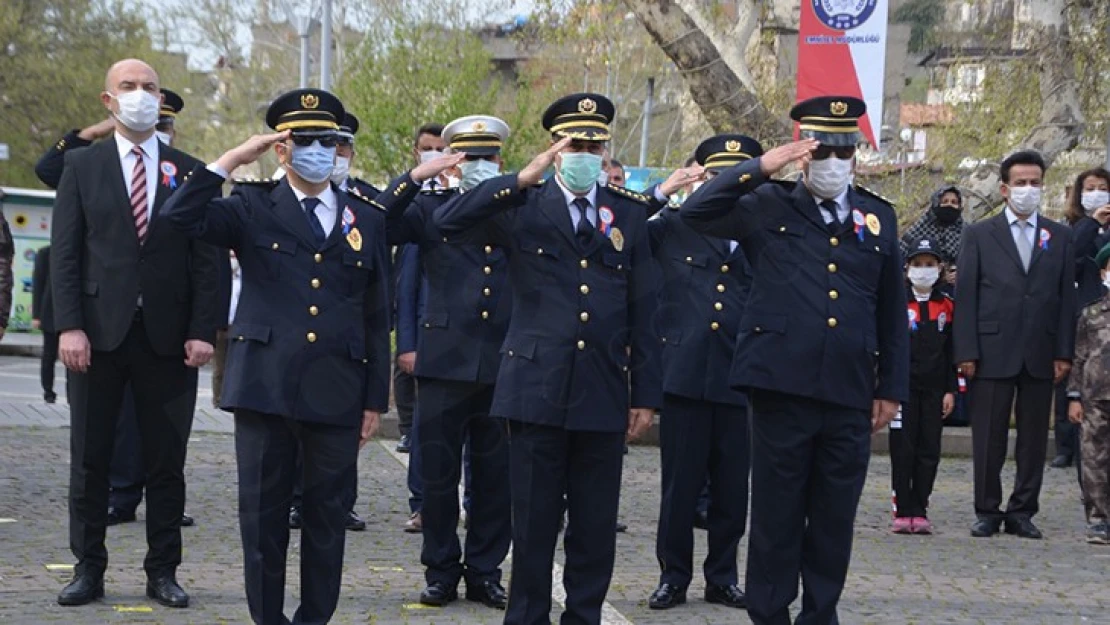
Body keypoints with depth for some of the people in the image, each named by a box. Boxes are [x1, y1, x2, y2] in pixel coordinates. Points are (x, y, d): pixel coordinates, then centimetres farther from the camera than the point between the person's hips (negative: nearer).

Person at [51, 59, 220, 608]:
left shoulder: (189, 172, 8)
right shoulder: (82, 166, 6)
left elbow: (206, 258, 4)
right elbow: (64, 251, 0)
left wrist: (202, 330, -6)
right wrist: (69, 325, -10)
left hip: (168, 337, 1)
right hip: (100, 332, 0)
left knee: (166, 461, 4)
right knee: (90, 459, 4)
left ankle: (162, 572, 12)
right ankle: (88, 569, 13)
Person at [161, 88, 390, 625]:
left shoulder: (367, 219, 10)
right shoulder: (253, 207, 5)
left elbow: (377, 318, 10)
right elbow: (182, 217, -12)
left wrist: (375, 399, 7)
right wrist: (232, 159, -12)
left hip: (338, 394, 2)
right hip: (265, 387, -1)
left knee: (328, 515, 6)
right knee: (263, 514, 4)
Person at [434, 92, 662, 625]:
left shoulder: (631, 213, 8)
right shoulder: (521, 207, 3)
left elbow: (644, 310, 8)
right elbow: (448, 222, -14)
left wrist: (646, 393, 5)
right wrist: (523, 179, -19)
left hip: (604, 394, 2)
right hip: (537, 391, -2)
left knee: (596, 525, 8)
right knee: (534, 522, 4)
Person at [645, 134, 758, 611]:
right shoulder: (673, 226, 8)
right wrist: (664, 191, -5)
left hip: (740, 382, 1)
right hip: (684, 375, -1)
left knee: (732, 487, 7)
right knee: (680, 485, 3)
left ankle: (722, 576, 20)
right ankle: (673, 576, 15)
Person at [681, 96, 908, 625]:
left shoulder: (878, 217, 12)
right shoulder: (769, 207, 5)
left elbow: (892, 313, 14)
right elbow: (696, 213, -7)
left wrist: (891, 388, 10)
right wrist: (761, 167, -12)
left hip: (850, 395, 3)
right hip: (782, 386, -3)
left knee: (834, 518, 9)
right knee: (776, 513, 4)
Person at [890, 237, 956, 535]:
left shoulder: (947, 306, 8)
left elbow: (951, 351, 10)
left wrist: (950, 390, 4)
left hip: (934, 389, 3)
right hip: (903, 386, -3)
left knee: (929, 451, 3)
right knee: (902, 451, -2)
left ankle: (920, 511, 9)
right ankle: (903, 512, 2)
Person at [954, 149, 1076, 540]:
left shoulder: (1060, 237, 11)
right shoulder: (979, 235, 6)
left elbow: (1067, 297, 8)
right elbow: (965, 296, 1)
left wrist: (1064, 353, 0)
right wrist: (966, 352, -6)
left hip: (1041, 354, 2)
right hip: (992, 352, -2)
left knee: (1034, 437, 5)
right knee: (989, 437, 1)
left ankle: (1022, 512, 13)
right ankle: (987, 512, 10)